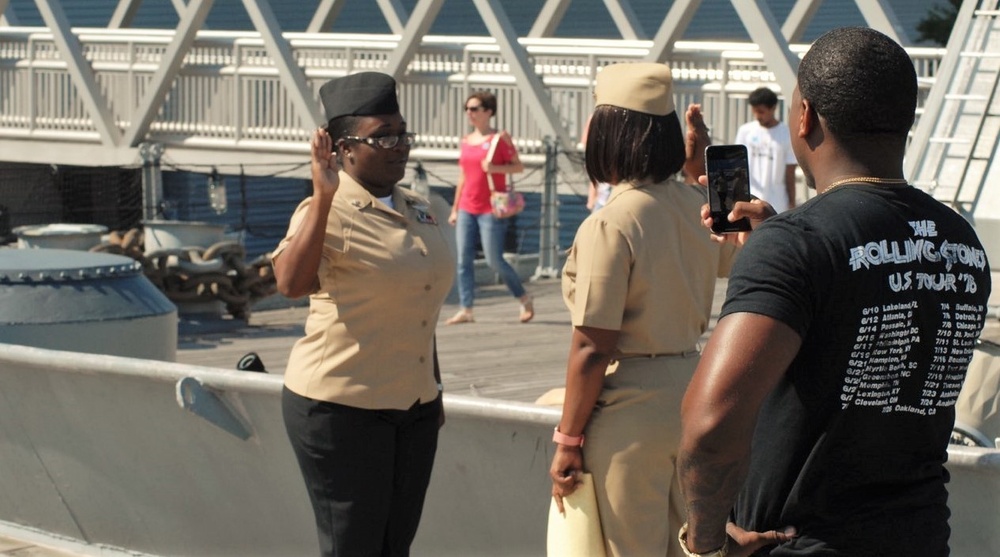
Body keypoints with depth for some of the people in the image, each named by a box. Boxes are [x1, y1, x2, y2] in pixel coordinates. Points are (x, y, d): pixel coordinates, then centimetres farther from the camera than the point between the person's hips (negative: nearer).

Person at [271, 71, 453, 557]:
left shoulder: (419, 212, 9)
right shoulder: (328, 214, -14)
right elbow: (290, 283, -35)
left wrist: (433, 393, 23)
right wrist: (324, 197, -40)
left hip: (413, 409, 7)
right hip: (341, 407, -7)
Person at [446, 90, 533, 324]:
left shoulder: (500, 138, -4)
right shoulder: (466, 141, 13)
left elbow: (518, 166, -3)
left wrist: (495, 168, -21)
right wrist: (455, 209, 16)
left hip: (491, 209, -6)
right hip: (467, 209, 6)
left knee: (494, 261, -5)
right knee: (464, 260, -2)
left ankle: (524, 299, 15)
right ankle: (465, 310, 0)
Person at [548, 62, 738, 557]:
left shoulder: (609, 224, -18)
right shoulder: (700, 205, 3)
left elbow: (593, 348, -19)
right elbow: (733, 259, 28)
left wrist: (568, 440, -11)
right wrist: (704, 170, 26)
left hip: (631, 405, -7)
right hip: (692, 390, 7)